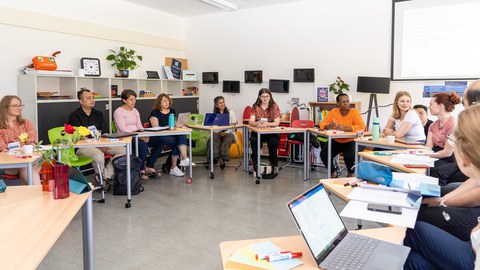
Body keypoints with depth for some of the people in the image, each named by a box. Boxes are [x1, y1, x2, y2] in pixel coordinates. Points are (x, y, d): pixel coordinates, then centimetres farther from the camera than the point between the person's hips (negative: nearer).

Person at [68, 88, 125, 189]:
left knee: (122, 150, -16)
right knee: (99, 155, -37)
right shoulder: (75, 115, -1)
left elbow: (105, 131, 9)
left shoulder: (98, 114, 16)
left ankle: (106, 176, -17)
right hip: (82, 146, -6)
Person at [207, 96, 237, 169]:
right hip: (217, 132, 2)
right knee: (213, 139, -34)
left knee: (226, 141, -36)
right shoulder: (214, 114, 16)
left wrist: (226, 132, -15)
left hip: (229, 132, -2)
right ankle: (218, 158, -34)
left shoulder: (230, 112, 11)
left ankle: (222, 158, -24)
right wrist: (219, 132, -16)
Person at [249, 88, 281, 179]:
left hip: (272, 132, -1)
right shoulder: (255, 107, 4)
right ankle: (256, 166, -18)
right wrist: (257, 123, -32)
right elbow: (251, 122, -7)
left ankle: (274, 168, -19)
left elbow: (277, 122, -9)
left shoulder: (274, 106, 1)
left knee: (273, 142, -33)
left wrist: (267, 124, -30)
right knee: (253, 141, -32)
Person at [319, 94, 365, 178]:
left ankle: (351, 174, 5)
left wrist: (344, 128, -32)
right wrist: (329, 126, -26)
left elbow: (362, 127, -23)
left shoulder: (354, 112, -10)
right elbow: (322, 124, -2)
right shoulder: (334, 112, -2)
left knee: (350, 156, -30)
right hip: (335, 141, 3)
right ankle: (333, 173, 11)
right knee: (324, 154, -18)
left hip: (350, 141, -3)